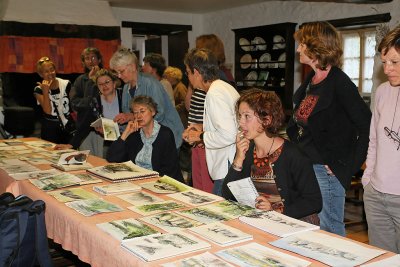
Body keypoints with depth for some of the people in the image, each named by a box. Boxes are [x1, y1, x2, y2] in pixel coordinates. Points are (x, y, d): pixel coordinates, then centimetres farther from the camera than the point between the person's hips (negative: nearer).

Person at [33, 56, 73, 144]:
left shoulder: (66, 84, 0)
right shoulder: (39, 90, -4)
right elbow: (48, 111, -14)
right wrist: (45, 91, -21)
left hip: (68, 127, 2)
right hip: (50, 129, -1)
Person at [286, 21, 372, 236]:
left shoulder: (339, 83, -15)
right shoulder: (312, 79, 10)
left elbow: (367, 126, -18)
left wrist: (349, 165, -18)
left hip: (327, 169, -9)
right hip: (307, 165, 9)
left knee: (330, 229, 2)